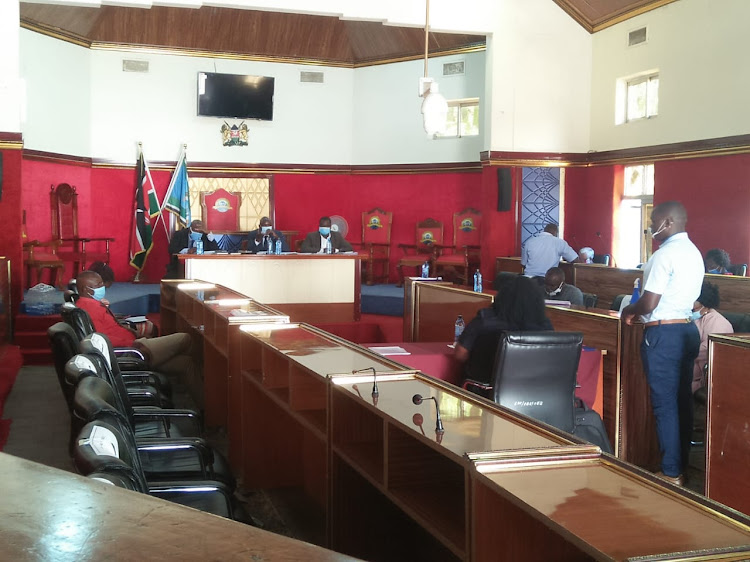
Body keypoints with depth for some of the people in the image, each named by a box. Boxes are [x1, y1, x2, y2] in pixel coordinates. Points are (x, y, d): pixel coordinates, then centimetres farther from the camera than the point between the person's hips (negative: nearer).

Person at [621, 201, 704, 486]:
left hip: (663, 334, -9)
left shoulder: (664, 255, -17)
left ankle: (671, 473, 4)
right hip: (687, 329, 9)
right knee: (682, 400, 13)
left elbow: (648, 304, -19)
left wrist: (629, 311, 1)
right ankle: (681, 465, 20)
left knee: (665, 403, -2)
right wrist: (640, 311, 18)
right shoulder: (694, 253, 12)